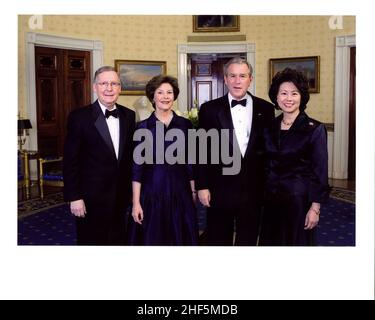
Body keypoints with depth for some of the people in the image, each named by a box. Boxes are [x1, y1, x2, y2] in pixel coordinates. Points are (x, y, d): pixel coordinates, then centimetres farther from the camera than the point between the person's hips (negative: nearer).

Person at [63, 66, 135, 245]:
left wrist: (131, 190, 9)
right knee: (91, 241, 10)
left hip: (121, 197, 4)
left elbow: (130, 154, 10)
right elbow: (70, 161, -9)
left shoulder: (129, 116, 4)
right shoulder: (79, 117, -10)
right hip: (92, 198, -4)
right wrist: (74, 197, -12)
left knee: (118, 241, 14)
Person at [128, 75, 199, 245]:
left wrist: (193, 192, 4)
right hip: (151, 192, -1)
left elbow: (190, 163, 7)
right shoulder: (143, 127, -2)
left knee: (180, 238, 9)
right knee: (151, 238, 7)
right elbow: (137, 167, -3)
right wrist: (136, 202, -7)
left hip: (180, 192, 2)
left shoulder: (185, 125, 4)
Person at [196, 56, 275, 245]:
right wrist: (202, 186, -5)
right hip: (220, 189, -1)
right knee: (218, 240, 11)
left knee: (248, 240, 13)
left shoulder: (265, 109, 2)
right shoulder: (209, 109, -1)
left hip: (253, 188, 1)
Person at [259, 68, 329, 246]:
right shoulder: (270, 128, 6)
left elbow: (320, 171, -9)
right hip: (271, 199, 5)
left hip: (300, 199, -4)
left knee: (297, 242, 8)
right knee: (271, 242, 13)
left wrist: (315, 208, -13)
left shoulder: (315, 129, -8)